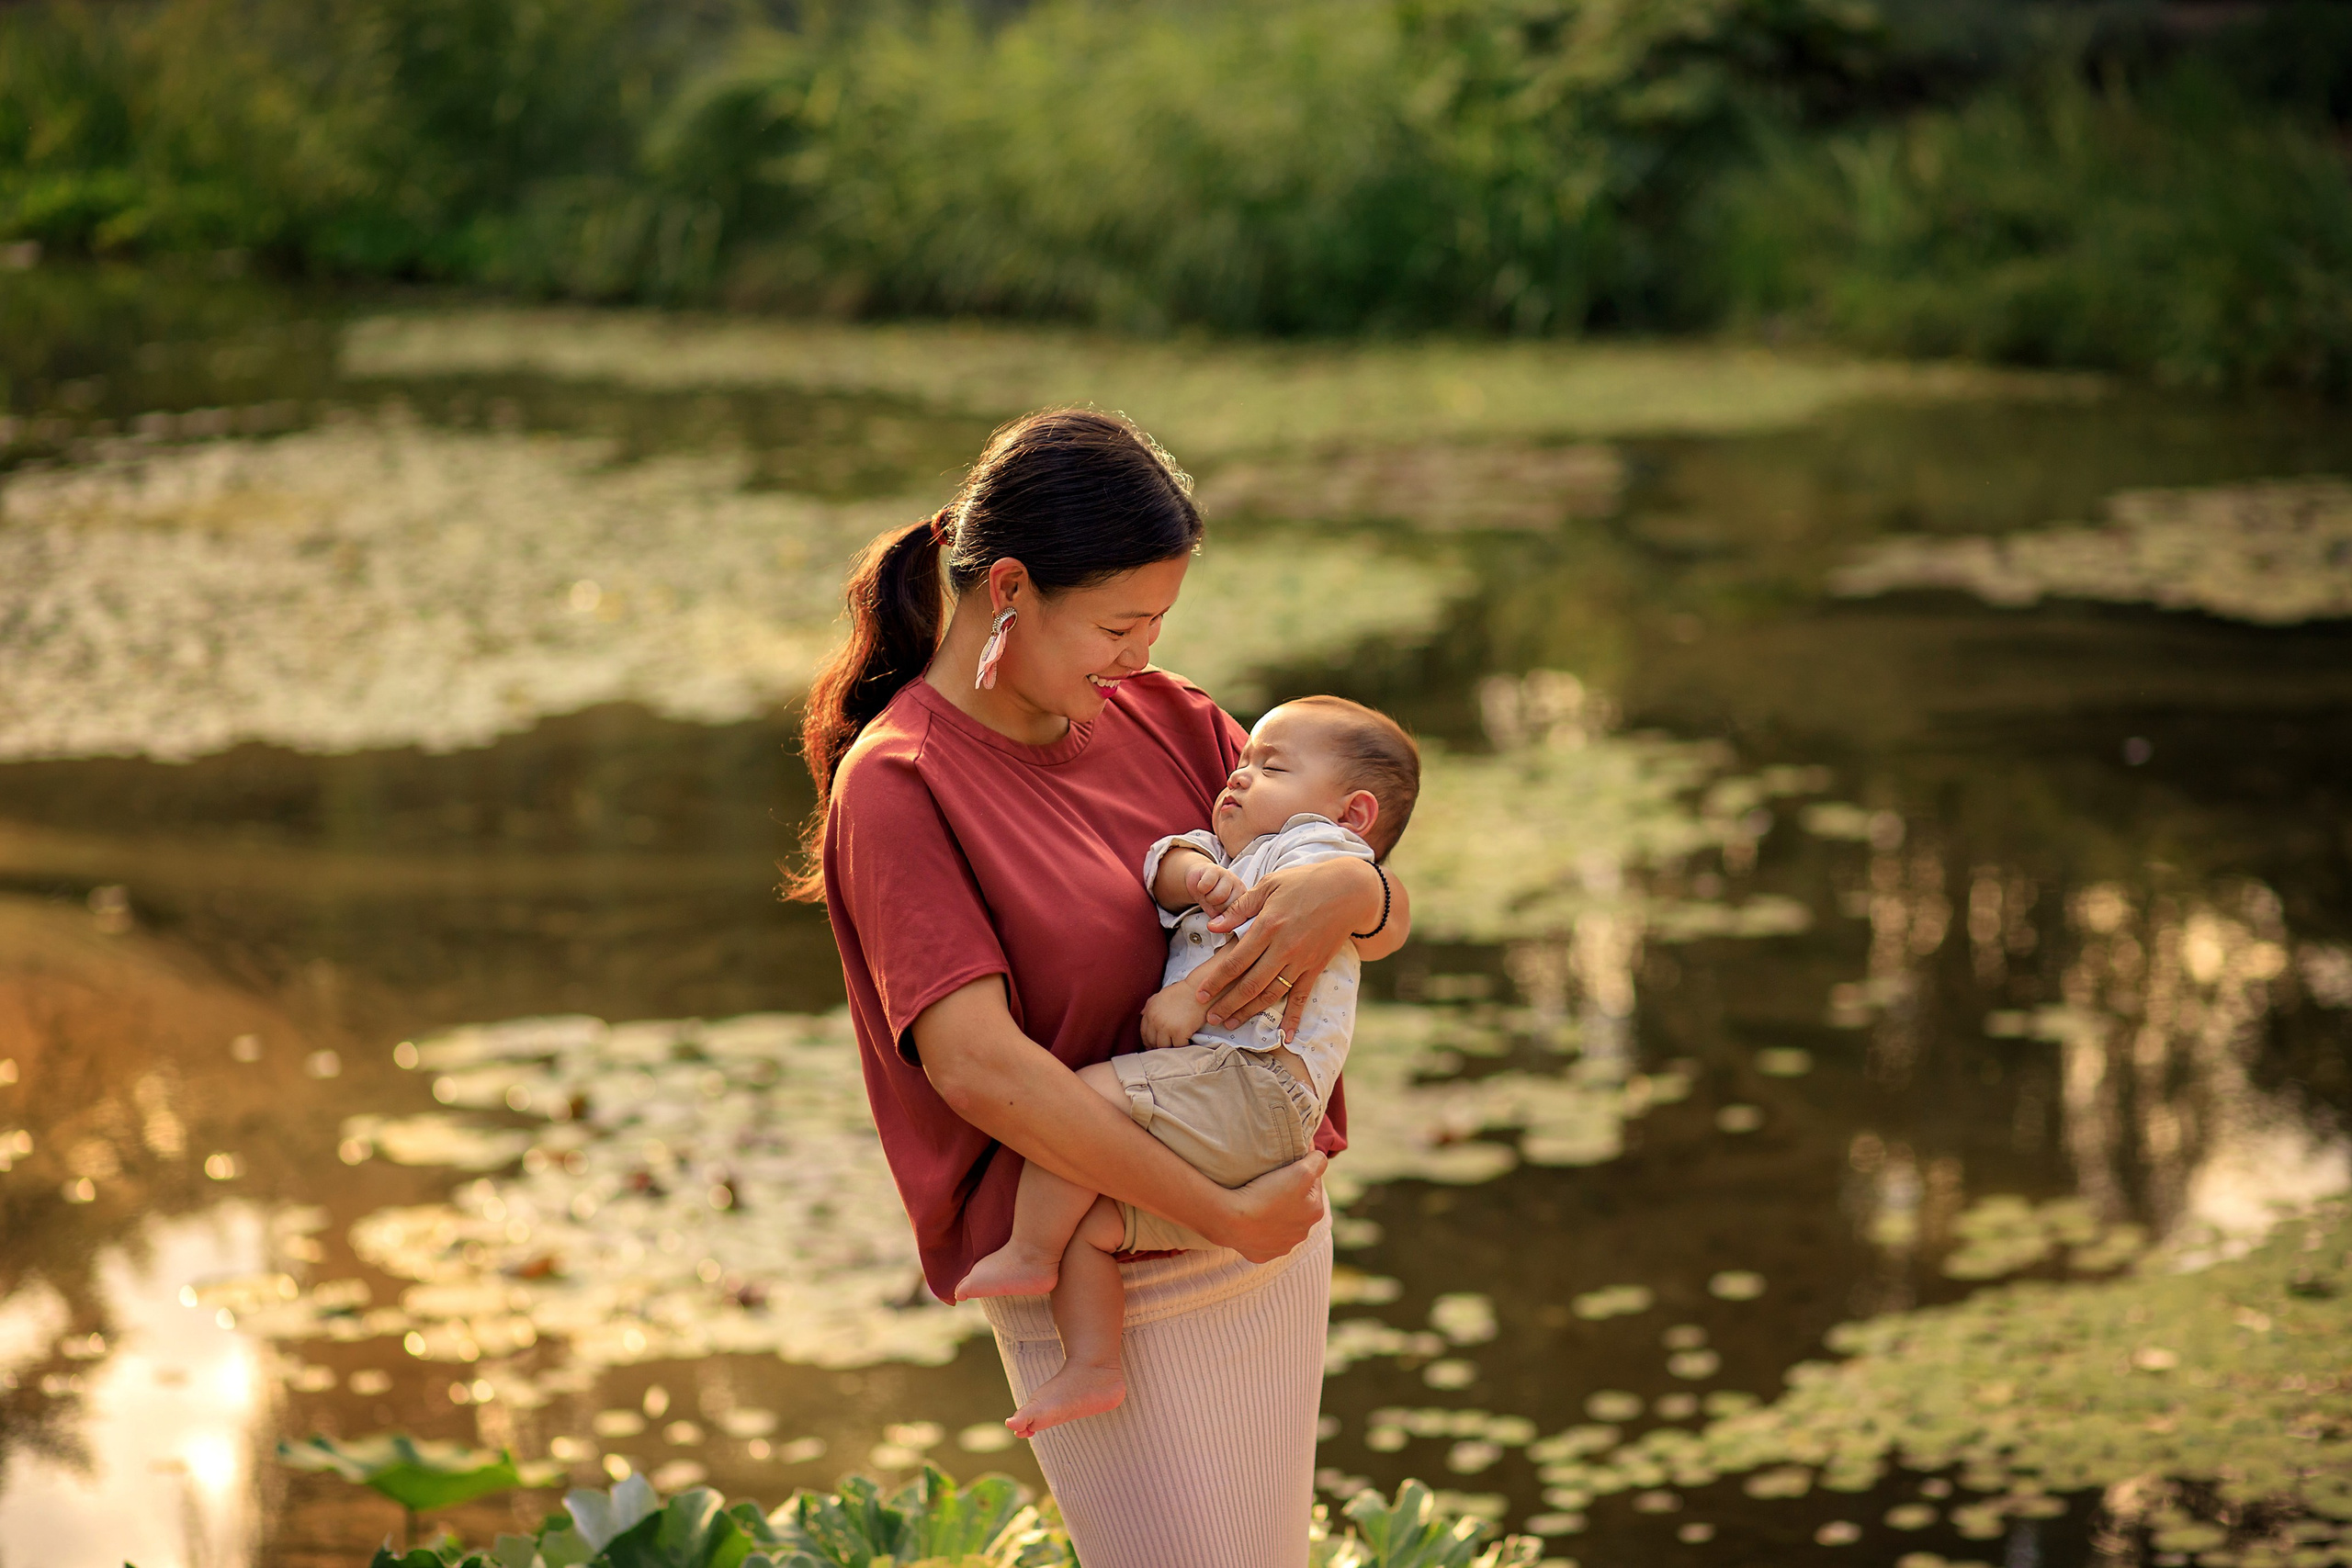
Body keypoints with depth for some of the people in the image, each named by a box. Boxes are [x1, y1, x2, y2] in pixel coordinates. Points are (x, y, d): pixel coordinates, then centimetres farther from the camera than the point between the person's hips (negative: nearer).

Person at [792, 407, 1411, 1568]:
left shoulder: (1162, 718, 5)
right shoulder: (895, 784, -14)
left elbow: (1392, 922, 8)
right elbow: (979, 1066, -23)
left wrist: (1349, 891, -18)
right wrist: (1225, 1215, -22)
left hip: (1274, 1228, 7)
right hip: (1102, 1286, -7)